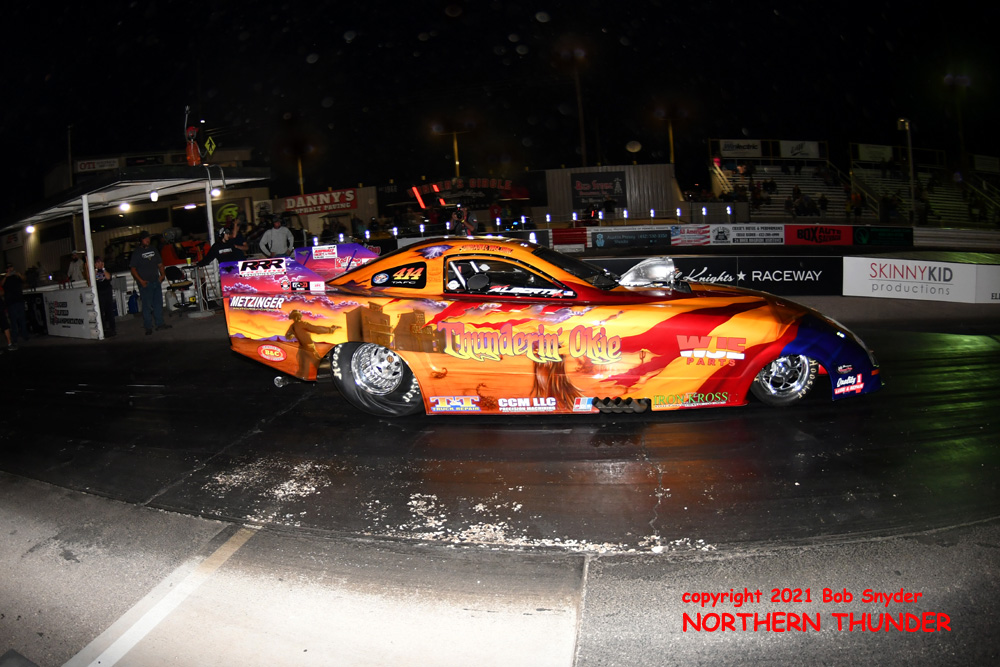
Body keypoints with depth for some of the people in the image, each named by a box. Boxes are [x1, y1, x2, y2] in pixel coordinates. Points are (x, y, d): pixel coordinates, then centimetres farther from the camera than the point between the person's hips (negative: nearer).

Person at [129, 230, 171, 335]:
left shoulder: (154, 249, 13)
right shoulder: (137, 252, -3)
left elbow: (160, 264, 19)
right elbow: (133, 269, -5)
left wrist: (162, 274, 2)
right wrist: (140, 280, -14)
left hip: (156, 281, 5)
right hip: (145, 283, -5)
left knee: (158, 303, 9)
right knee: (147, 305, -3)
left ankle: (160, 324, 16)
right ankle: (148, 327, 2)